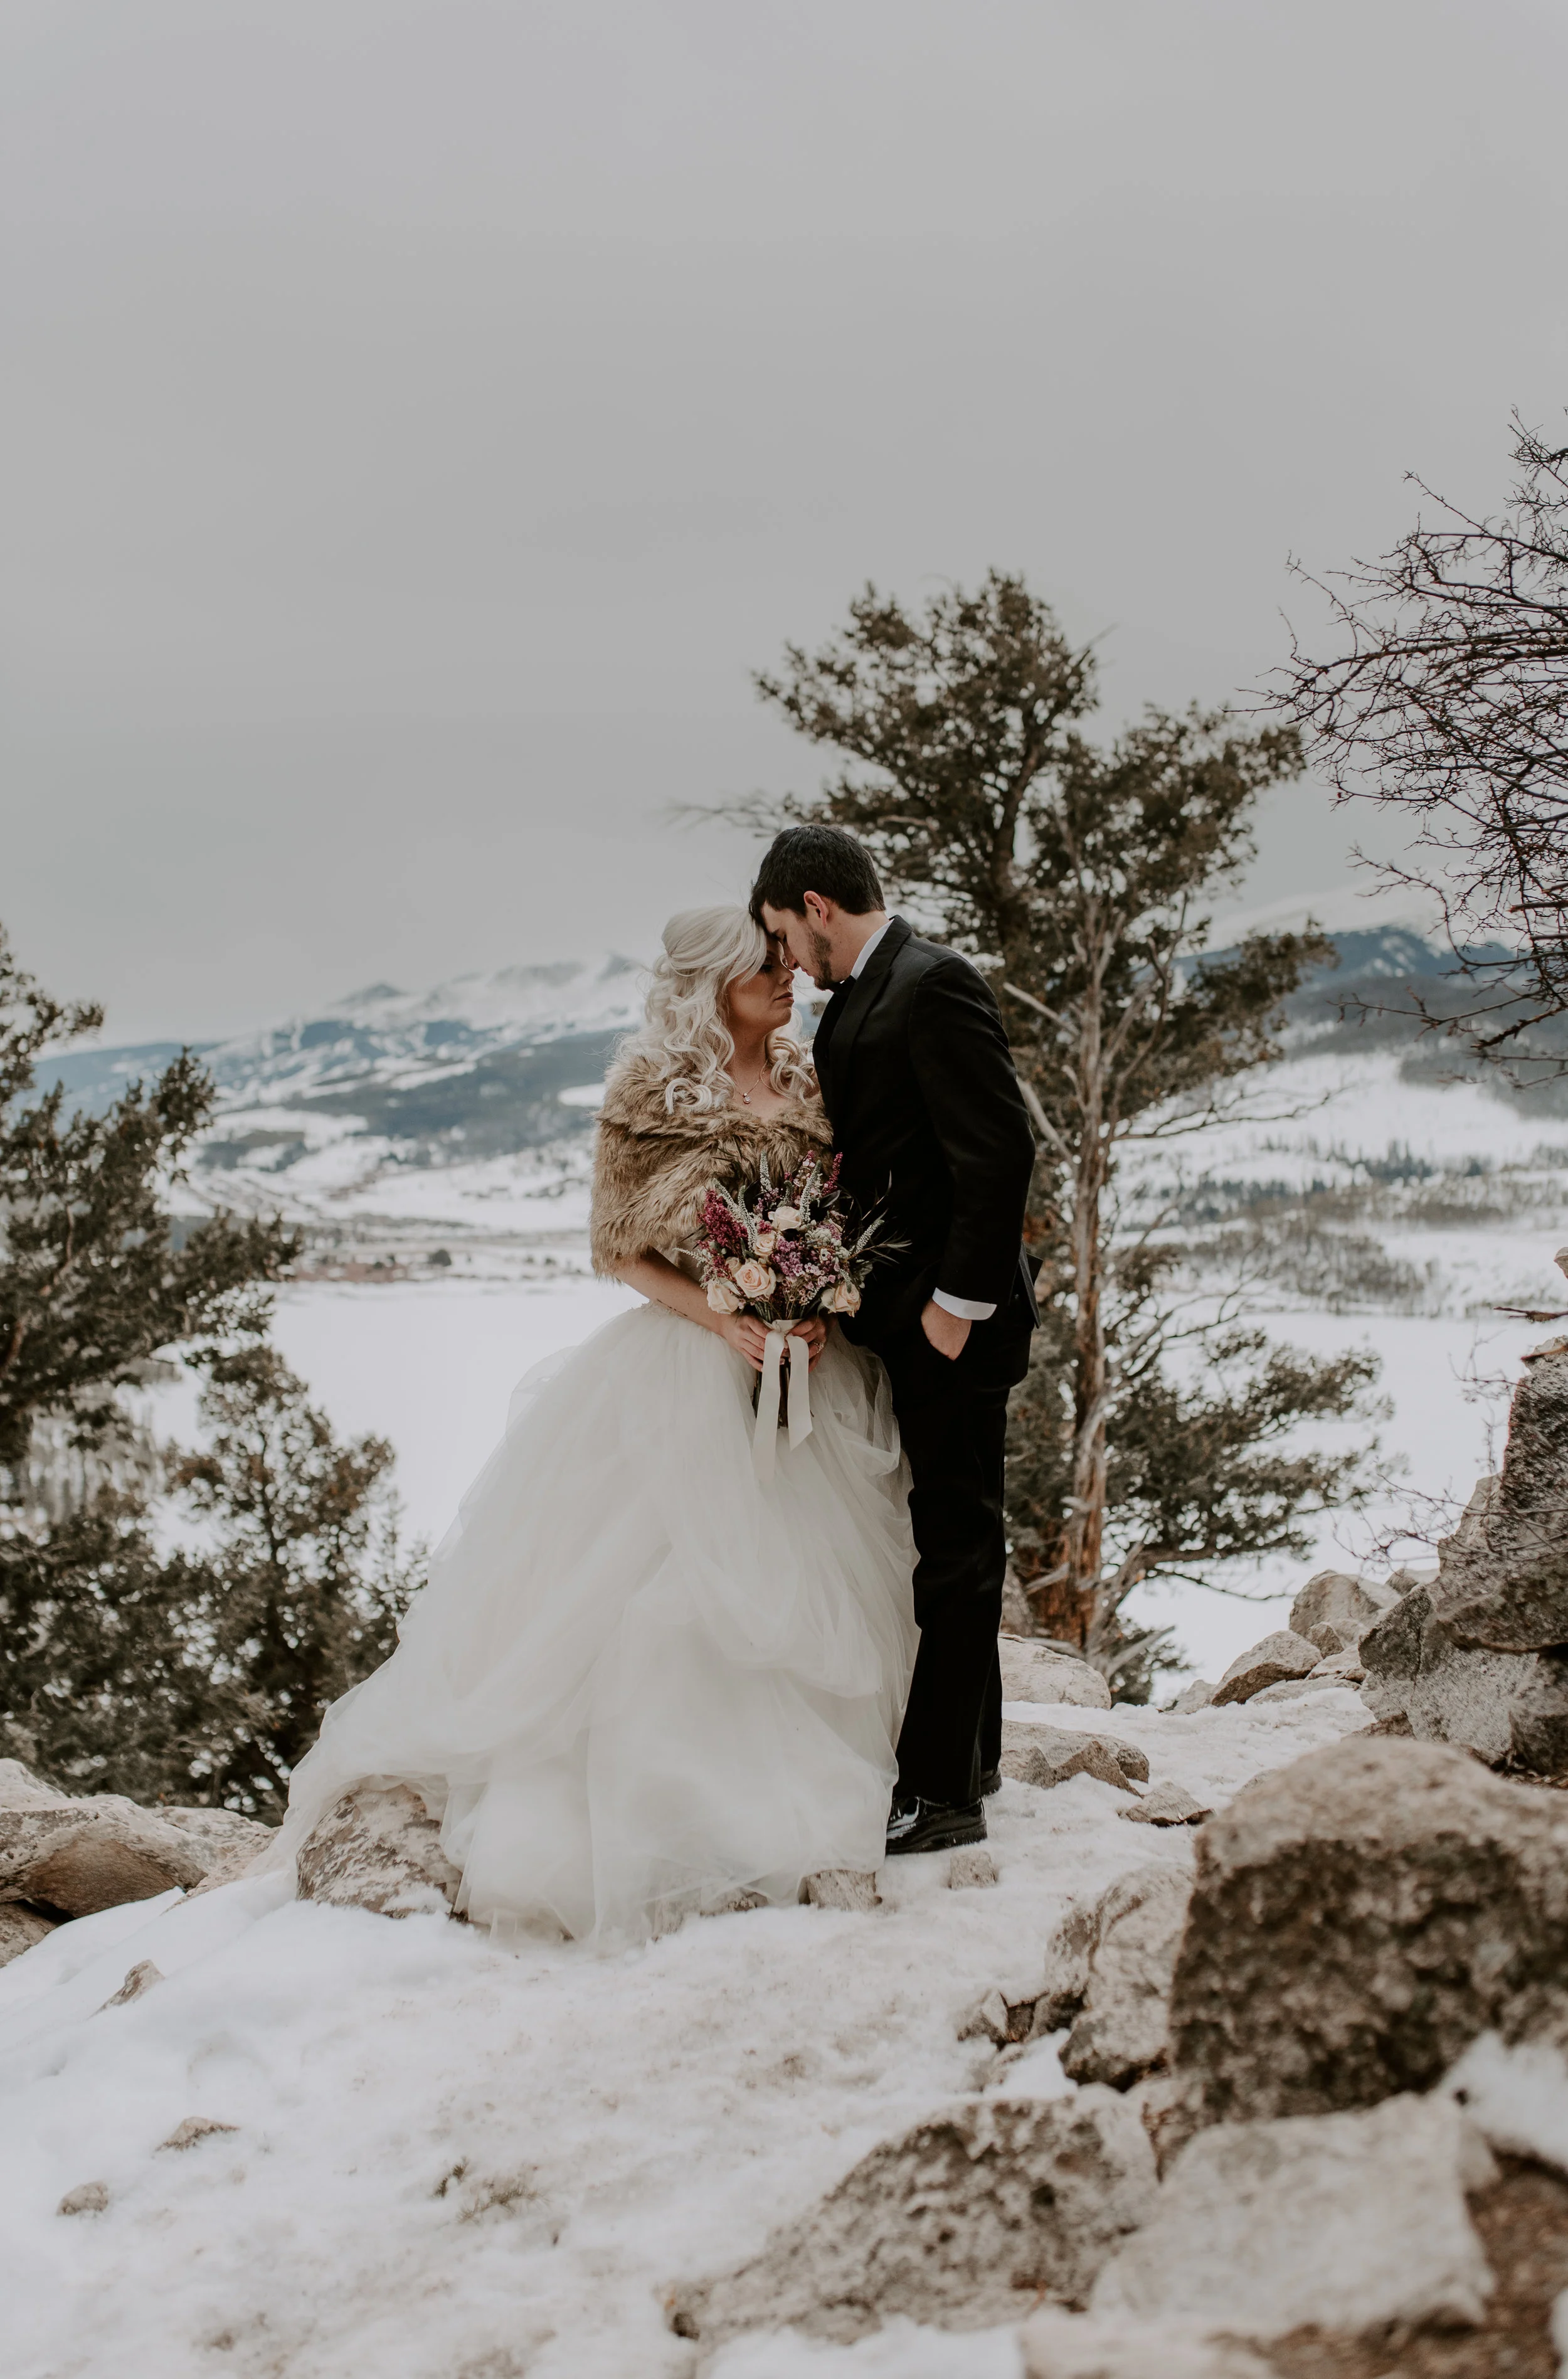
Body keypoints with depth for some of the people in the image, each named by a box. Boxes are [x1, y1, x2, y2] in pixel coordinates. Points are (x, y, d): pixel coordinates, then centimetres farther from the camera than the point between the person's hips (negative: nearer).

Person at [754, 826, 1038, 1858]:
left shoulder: (934, 984, -15)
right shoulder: (857, 1001, 15)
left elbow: (1000, 1151, -21)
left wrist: (960, 1302, -20)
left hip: (953, 1320, -10)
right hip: (897, 1318, 10)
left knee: (954, 1550, -4)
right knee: (952, 1544, 18)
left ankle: (941, 1793, 2)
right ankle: (970, 1755, 30)